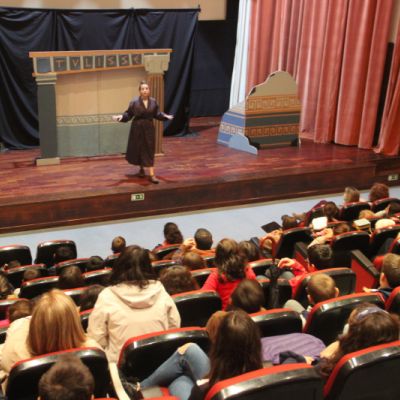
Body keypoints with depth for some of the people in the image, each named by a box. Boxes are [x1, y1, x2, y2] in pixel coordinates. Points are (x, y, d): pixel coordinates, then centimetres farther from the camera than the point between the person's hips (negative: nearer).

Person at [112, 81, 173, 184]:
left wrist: (165, 116, -3)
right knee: (138, 149, 8)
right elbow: (128, 114, -6)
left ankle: (152, 174, -2)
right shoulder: (134, 102, -10)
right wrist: (121, 117, -22)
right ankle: (141, 168, 34)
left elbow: (157, 114, 9)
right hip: (137, 128, -2)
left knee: (149, 150, -1)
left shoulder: (153, 102, -1)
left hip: (149, 128, 2)